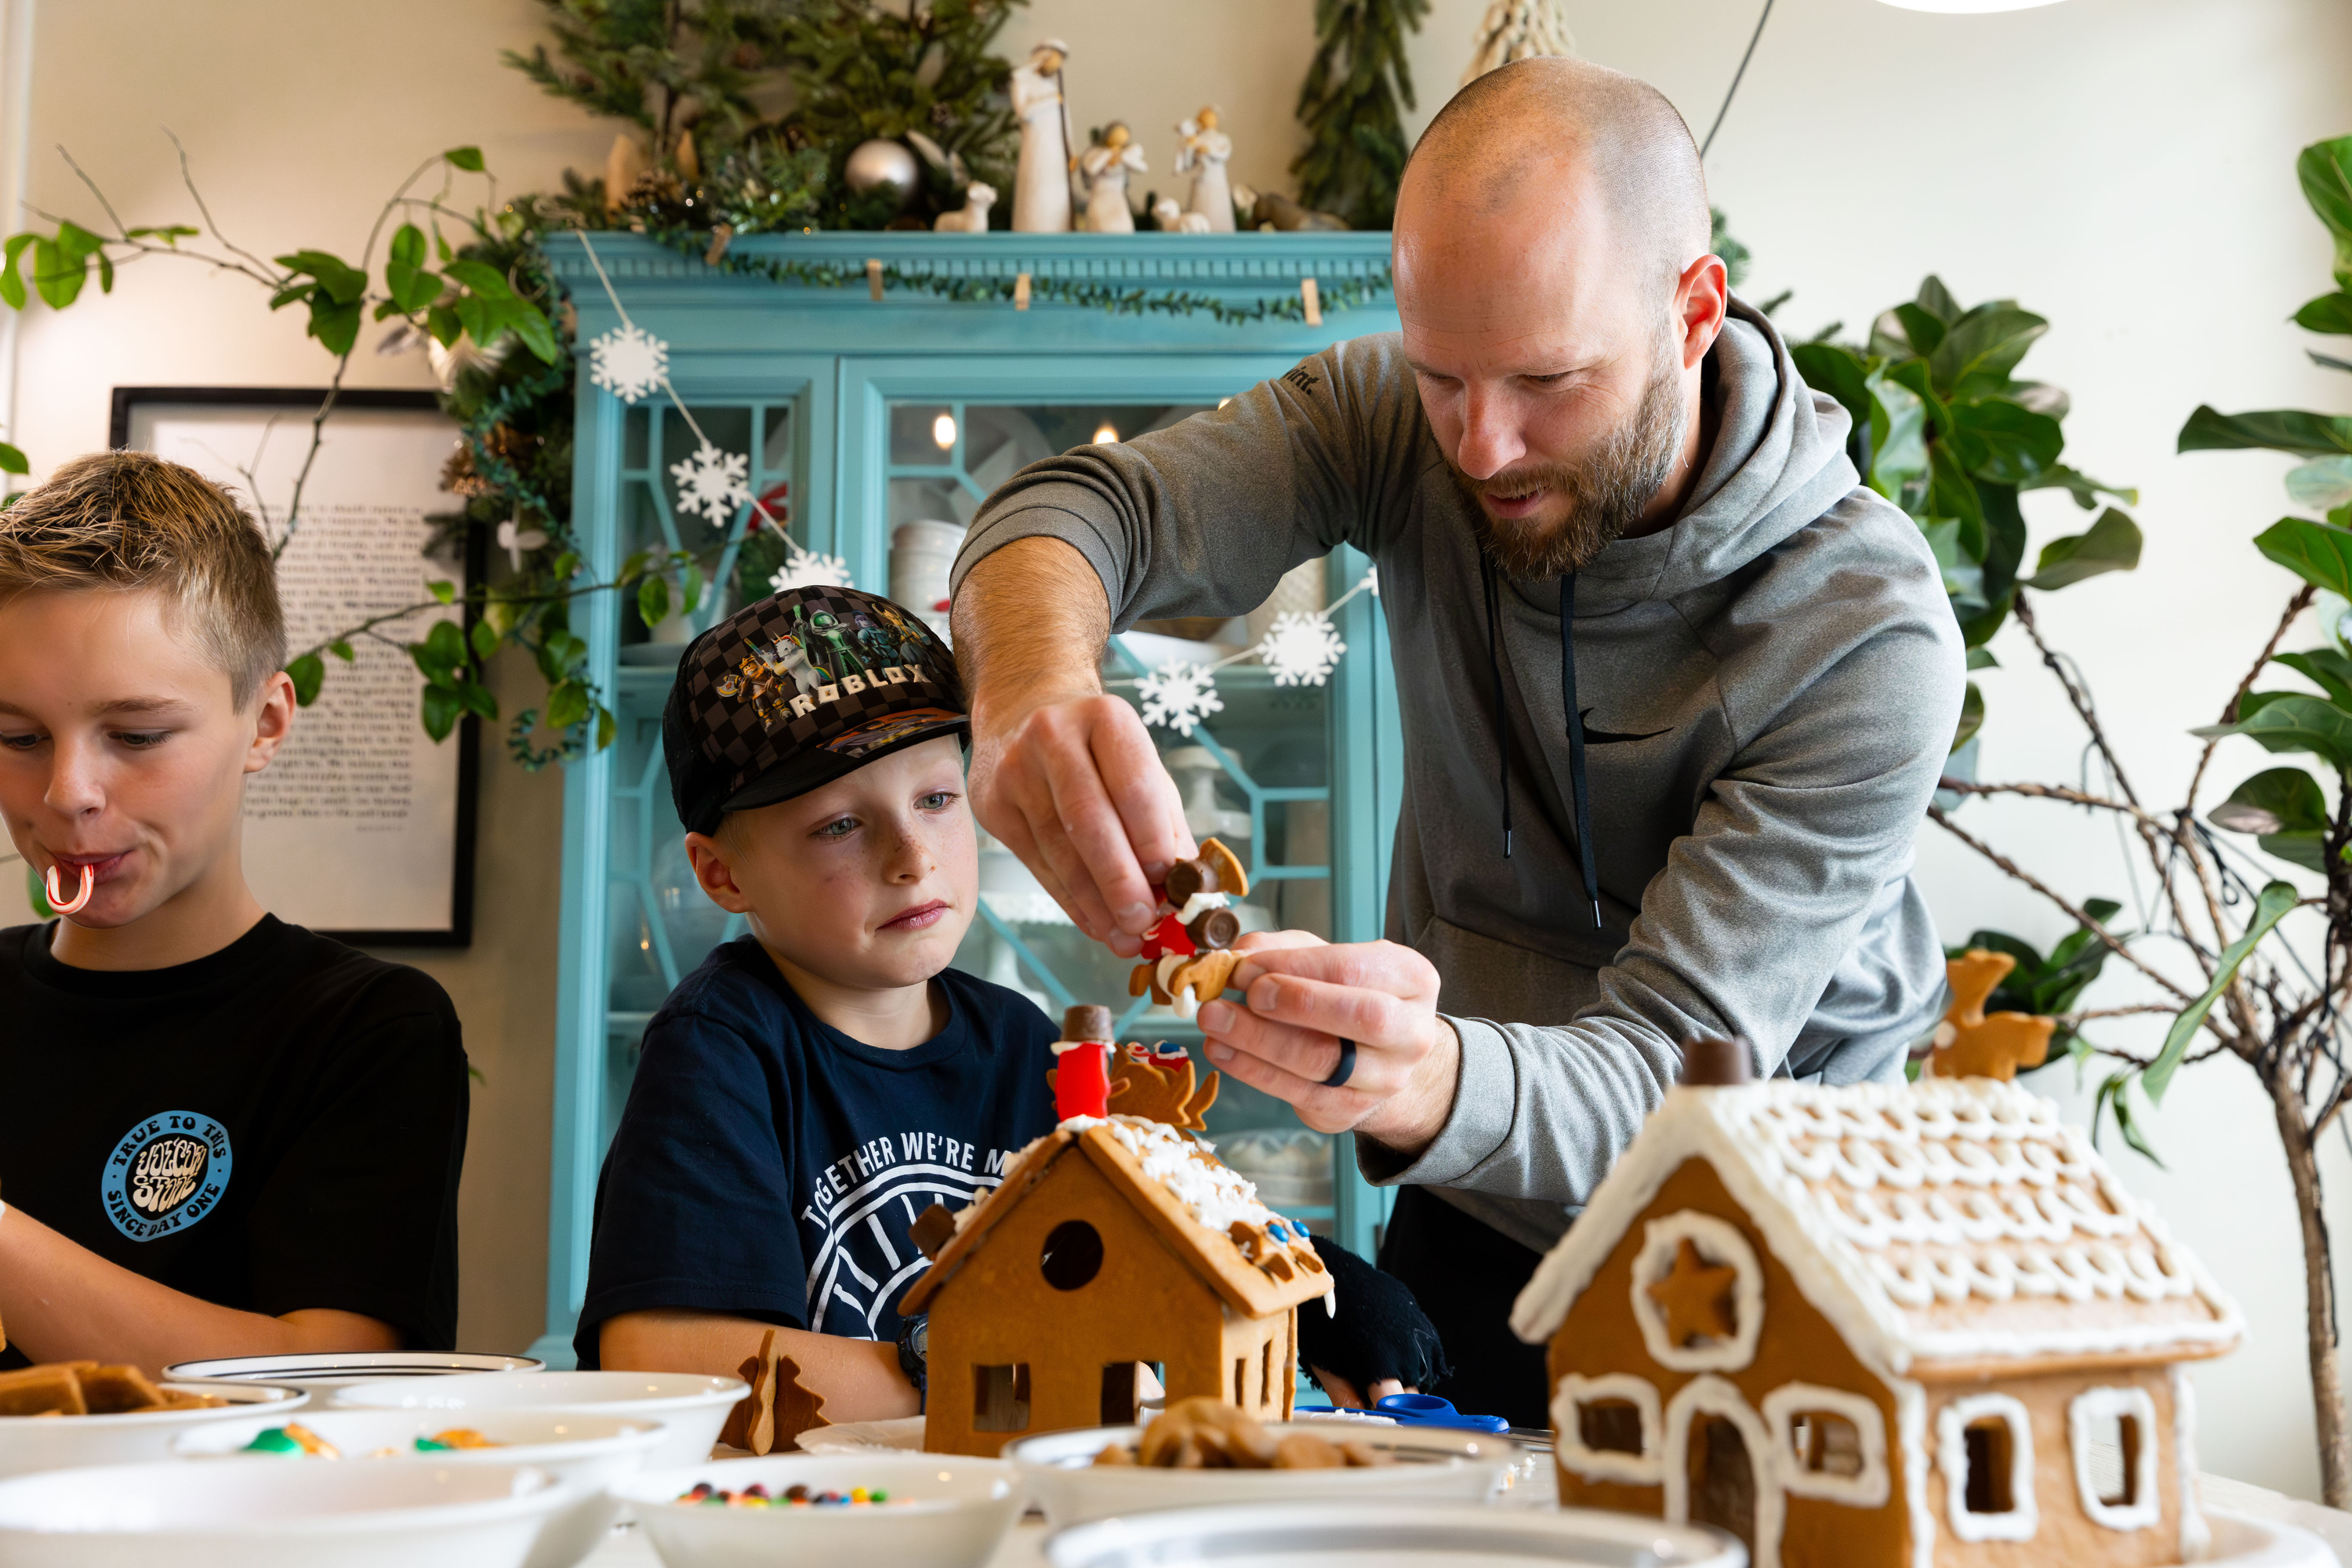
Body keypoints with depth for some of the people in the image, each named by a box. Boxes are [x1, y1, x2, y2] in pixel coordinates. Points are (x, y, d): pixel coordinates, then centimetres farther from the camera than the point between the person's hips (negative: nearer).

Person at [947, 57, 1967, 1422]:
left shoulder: (1870, 639, -25)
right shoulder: (1405, 421, -12)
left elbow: (1662, 1082, -27)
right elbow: (1085, 507, -17)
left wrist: (1419, 1083, -49)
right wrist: (1033, 679, -41)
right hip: (1475, 1220, 2)